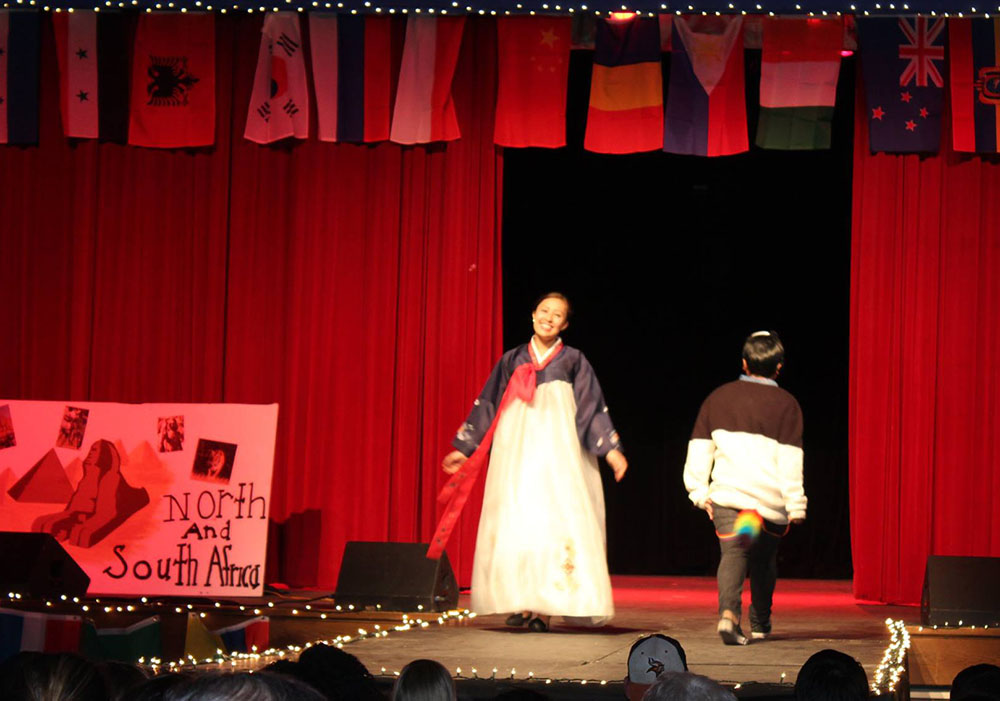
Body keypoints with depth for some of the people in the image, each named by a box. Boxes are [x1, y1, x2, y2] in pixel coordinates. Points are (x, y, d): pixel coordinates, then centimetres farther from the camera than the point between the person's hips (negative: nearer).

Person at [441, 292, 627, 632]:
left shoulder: (574, 361, 7)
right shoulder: (512, 360, 11)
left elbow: (593, 408, 3)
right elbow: (486, 405, 14)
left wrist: (611, 449, -8)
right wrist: (464, 448, 13)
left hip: (558, 452, -2)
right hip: (517, 450, 2)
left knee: (553, 522, -11)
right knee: (515, 524, -5)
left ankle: (545, 607, -13)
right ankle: (522, 602, -2)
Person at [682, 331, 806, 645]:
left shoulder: (719, 397, 10)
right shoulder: (786, 405, 0)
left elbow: (699, 450, 10)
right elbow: (790, 460, -6)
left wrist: (700, 493, 16)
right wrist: (795, 505, -4)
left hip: (727, 494, 1)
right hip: (770, 500, -1)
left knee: (733, 554, -6)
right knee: (764, 561, 18)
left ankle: (728, 612, -31)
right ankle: (760, 624, 26)